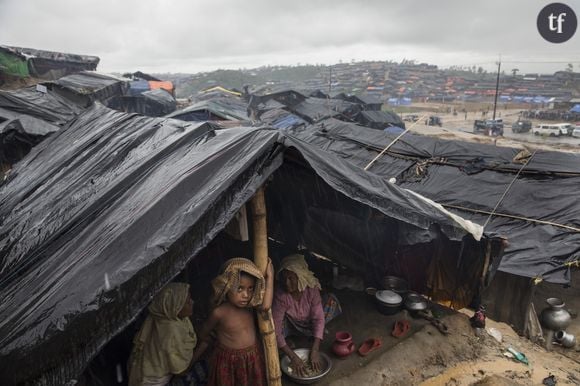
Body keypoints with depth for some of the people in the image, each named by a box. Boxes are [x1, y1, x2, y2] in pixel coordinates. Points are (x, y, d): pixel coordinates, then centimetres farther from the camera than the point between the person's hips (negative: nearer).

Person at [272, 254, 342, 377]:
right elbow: (275, 330, -35)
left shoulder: (311, 289, -28)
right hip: (291, 325, -2)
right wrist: (293, 357, -42)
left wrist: (315, 351, -36)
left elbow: (319, 318, -28)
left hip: (309, 323, 2)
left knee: (332, 300, -20)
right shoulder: (280, 295, -33)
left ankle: (317, 334, -1)